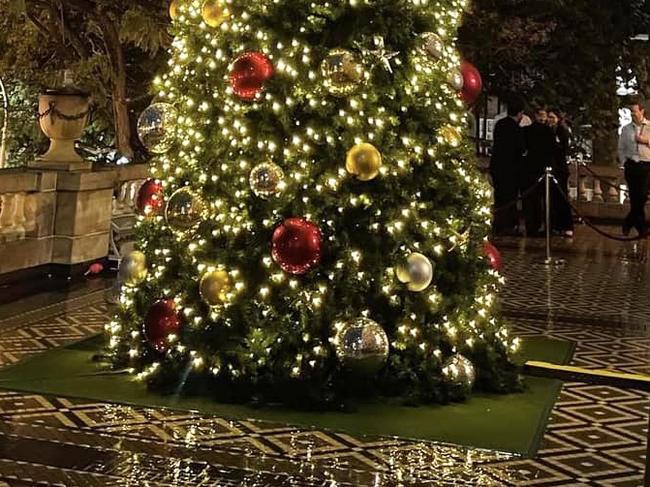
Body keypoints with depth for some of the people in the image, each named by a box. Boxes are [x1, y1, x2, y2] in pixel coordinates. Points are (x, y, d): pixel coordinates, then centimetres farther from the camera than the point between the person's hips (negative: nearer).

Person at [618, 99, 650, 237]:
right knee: (634, 198, 0)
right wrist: (624, 161, 5)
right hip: (631, 166, 2)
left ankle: (628, 223, 7)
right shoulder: (626, 129, 11)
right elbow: (621, 148, 16)